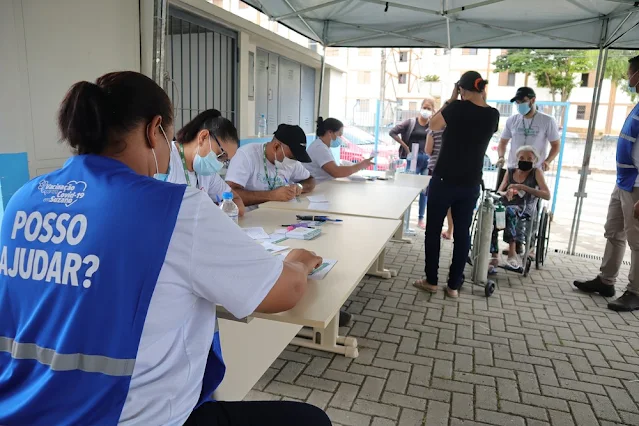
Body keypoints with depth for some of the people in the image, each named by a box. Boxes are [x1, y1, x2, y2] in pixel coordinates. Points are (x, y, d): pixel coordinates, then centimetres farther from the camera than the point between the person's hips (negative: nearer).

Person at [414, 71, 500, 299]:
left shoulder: (458, 108, -12)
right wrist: (482, 101, 15)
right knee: (462, 233, 10)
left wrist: (450, 101, 6)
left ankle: (431, 280, 14)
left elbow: (433, 125, 0)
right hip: (471, 183, 4)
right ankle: (454, 285, 16)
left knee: (433, 229, 9)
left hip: (444, 179, -4)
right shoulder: (493, 115, 2)